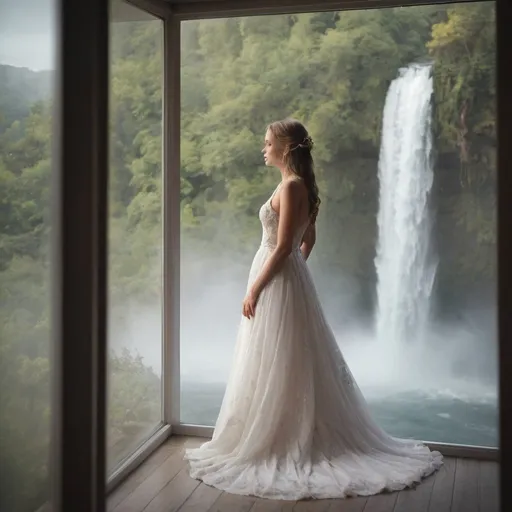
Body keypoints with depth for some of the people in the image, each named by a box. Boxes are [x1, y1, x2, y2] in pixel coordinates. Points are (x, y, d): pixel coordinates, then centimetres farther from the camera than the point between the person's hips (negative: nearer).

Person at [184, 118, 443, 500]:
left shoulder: (290, 186, -18)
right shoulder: (304, 185, 10)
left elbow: (283, 247, -21)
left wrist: (254, 290, -17)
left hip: (276, 284, -10)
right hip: (290, 278, 10)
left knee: (274, 368, 0)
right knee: (297, 367, 15)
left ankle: (272, 445, 11)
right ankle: (307, 440, 25)